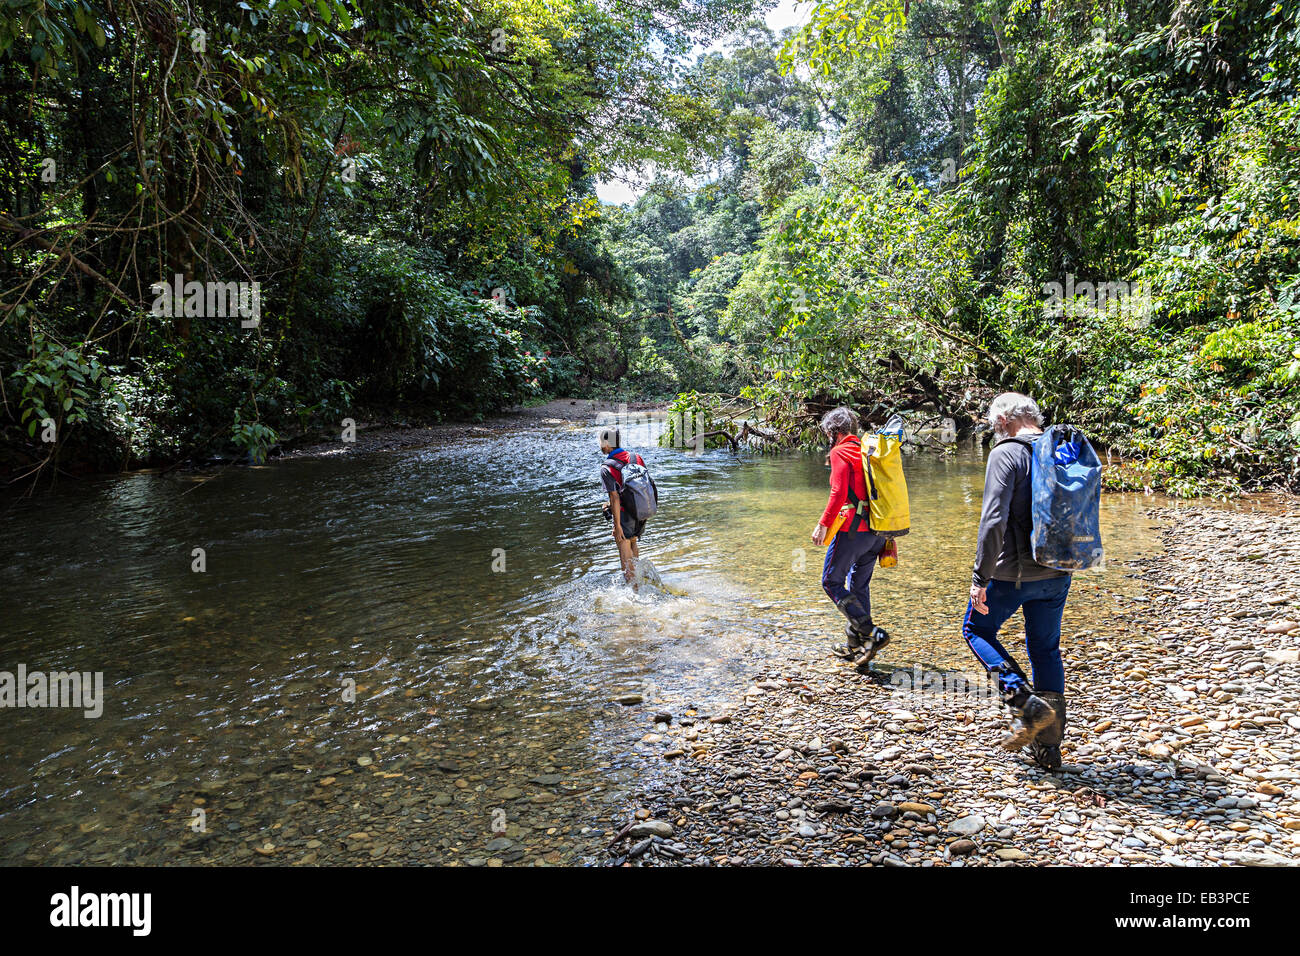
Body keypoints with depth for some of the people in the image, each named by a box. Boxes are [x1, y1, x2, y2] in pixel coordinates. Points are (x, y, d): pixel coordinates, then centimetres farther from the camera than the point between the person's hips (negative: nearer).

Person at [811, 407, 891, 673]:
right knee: (859, 585, 17)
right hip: (877, 531, 8)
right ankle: (855, 644, 22)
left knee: (831, 582, 3)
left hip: (853, 530, -8)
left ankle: (871, 633, -8)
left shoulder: (840, 452, -6)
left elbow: (839, 493, -19)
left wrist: (823, 525, -15)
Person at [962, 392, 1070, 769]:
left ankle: (1028, 704, -2)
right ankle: (1049, 746, 18)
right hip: (1057, 574, 7)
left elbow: (994, 519, -22)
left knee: (977, 630, 14)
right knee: (1046, 650, 15)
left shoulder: (1006, 453, -14)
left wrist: (980, 577, -19)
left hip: (1012, 572, -7)